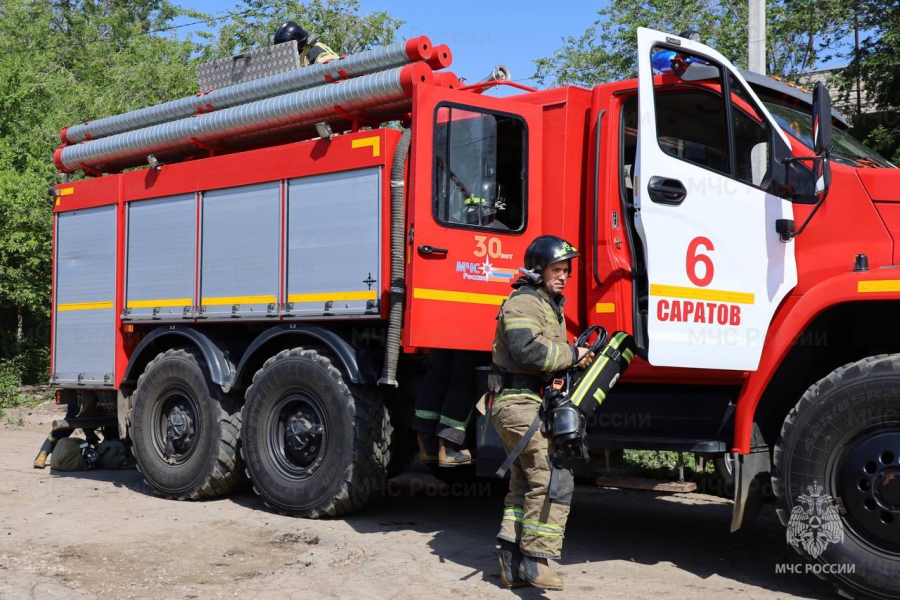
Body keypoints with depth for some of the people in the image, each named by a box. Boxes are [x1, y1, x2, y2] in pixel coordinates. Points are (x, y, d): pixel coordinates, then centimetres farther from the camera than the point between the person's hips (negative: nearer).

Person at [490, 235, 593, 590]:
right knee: (553, 479, -14)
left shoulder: (549, 305, 22)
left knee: (525, 484, 12)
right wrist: (572, 355, -17)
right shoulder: (524, 303, -12)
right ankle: (534, 560, -9)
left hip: (529, 404, 11)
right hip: (521, 403, -11)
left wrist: (575, 357, 6)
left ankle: (513, 563, 16)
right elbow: (526, 350, -27)